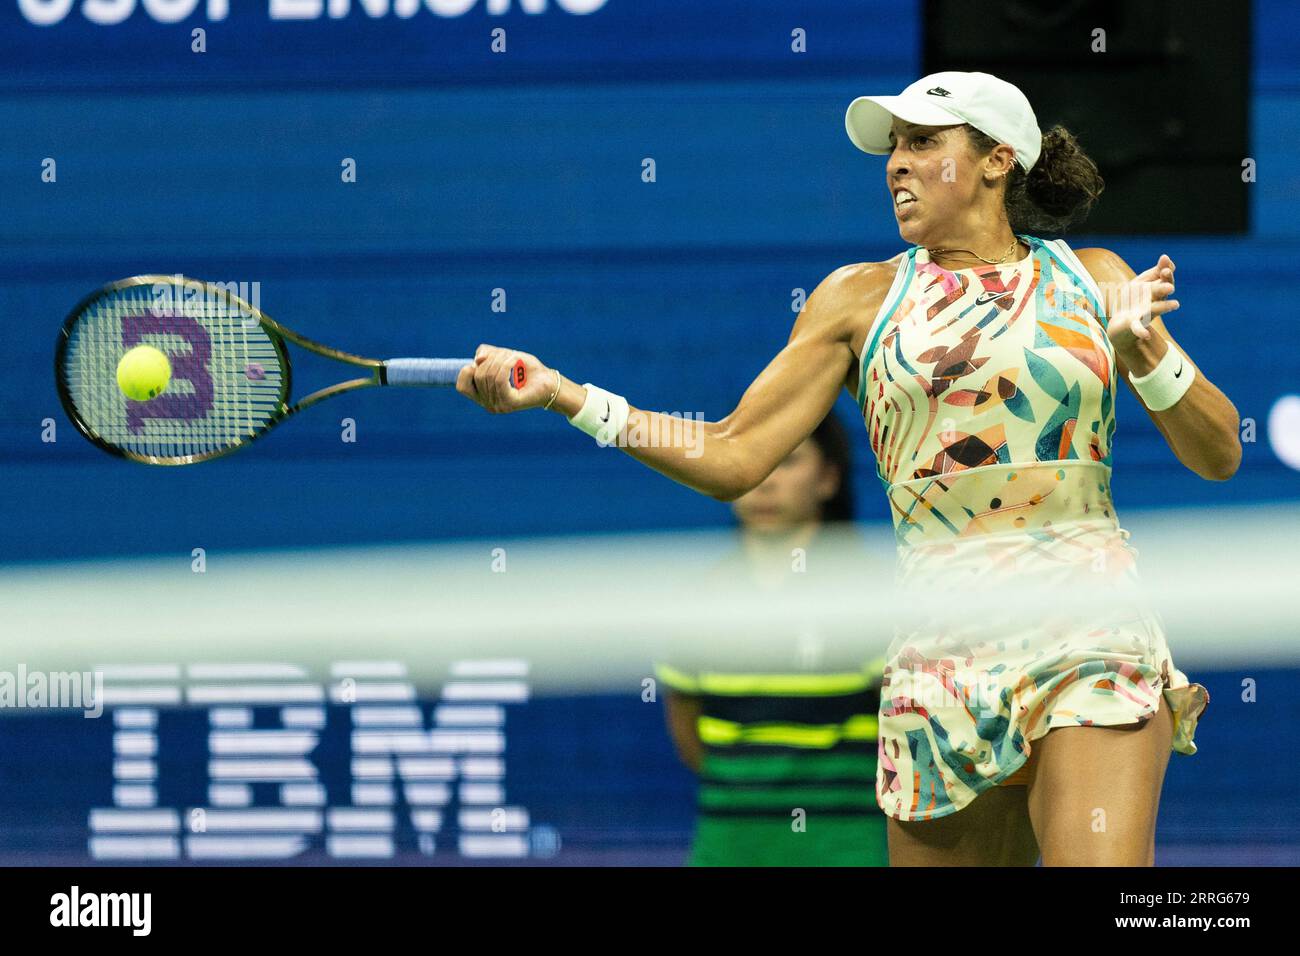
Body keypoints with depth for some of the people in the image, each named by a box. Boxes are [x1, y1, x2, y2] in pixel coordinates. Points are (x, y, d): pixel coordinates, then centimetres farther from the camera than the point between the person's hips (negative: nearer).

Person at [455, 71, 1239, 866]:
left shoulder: (1090, 280, 11)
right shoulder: (864, 298, 12)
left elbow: (1219, 456, 9)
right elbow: (732, 458, 8)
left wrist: (1144, 353, -9)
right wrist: (562, 395, -1)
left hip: (1093, 642, -2)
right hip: (947, 654, 2)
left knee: (1100, 861, -21)